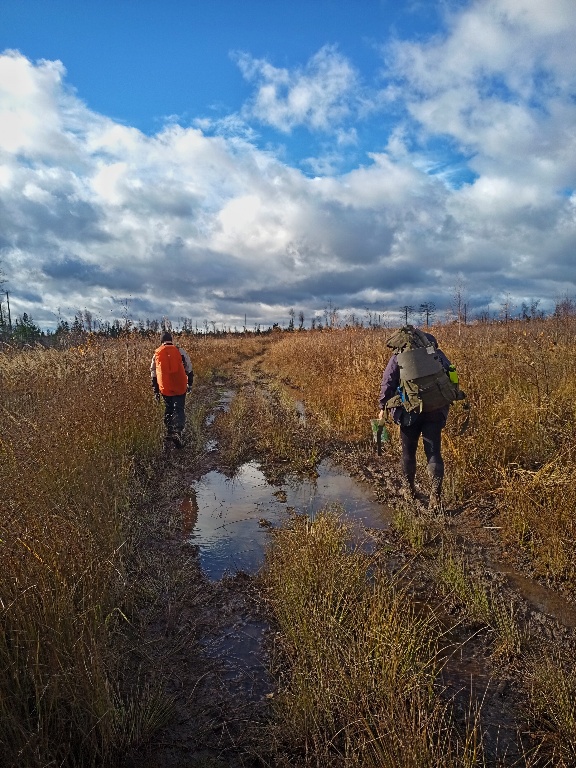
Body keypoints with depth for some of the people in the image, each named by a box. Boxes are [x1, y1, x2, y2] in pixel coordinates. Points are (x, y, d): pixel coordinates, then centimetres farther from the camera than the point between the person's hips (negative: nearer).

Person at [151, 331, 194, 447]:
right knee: (179, 410, 2)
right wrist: (190, 384, 19)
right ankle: (177, 432, -18)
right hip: (180, 387, -2)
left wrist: (156, 391, 20)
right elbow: (189, 369, 6)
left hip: (165, 388, 2)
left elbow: (153, 374, 11)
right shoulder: (180, 351, 1)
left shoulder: (157, 354, 6)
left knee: (168, 409, 21)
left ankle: (169, 432, 28)